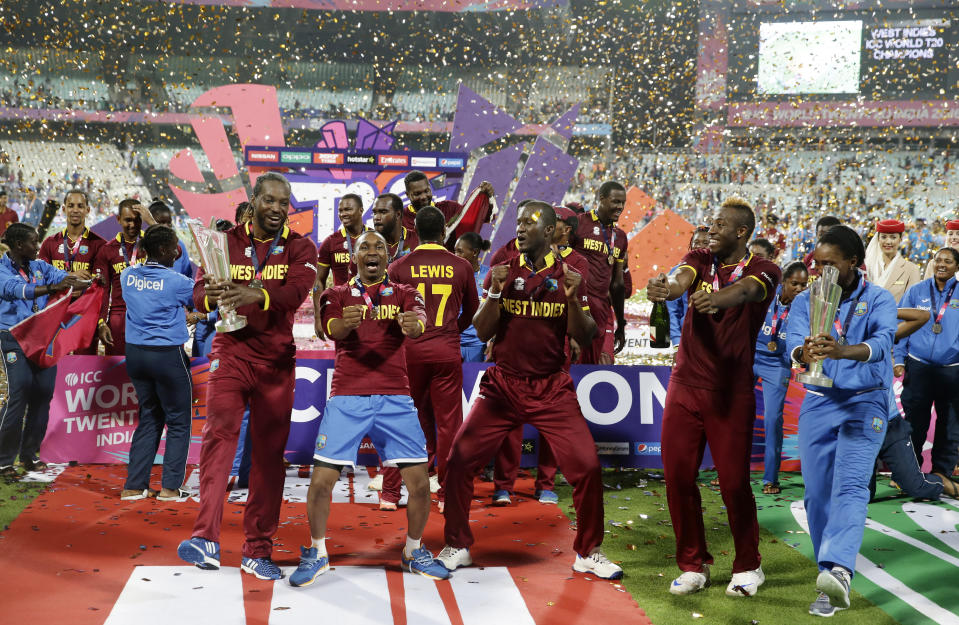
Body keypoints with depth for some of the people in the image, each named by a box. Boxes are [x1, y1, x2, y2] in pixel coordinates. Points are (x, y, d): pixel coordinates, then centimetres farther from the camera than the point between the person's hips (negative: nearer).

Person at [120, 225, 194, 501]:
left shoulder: (127, 275, 2)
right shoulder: (176, 281, -13)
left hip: (135, 353, 6)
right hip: (168, 355, -6)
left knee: (148, 418, 15)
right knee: (178, 421, 6)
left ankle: (134, 486, 13)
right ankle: (170, 487, 5)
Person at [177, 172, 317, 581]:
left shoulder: (300, 249, 3)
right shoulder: (226, 242, 6)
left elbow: (295, 292, -17)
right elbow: (199, 292, -4)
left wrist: (256, 294, -36)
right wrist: (214, 296, -29)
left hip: (276, 360, 1)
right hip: (232, 352, -1)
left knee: (270, 452, 4)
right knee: (219, 433, -19)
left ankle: (258, 550, 15)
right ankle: (207, 540, -24)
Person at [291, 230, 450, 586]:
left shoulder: (403, 293, 10)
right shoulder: (337, 295, 9)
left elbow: (419, 321, -13)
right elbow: (332, 330, -13)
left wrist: (413, 324, -39)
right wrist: (345, 322, -38)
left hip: (395, 397, 1)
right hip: (347, 397, -1)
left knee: (419, 483, -4)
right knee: (321, 480, -7)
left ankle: (414, 552, 20)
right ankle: (317, 554, 16)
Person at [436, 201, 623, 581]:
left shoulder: (568, 277, 1)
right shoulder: (502, 272, 3)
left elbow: (584, 339, -3)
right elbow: (482, 333, -1)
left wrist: (573, 300, -19)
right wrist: (496, 292, -15)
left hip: (552, 389, -1)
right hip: (503, 385, 1)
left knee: (586, 466, -9)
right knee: (460, 461, -5)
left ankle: (588, 553, 11)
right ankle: (457, 547, 13)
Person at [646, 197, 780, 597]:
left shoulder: (762, 271, -4)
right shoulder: (699, 260, 7)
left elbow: (746, 290, -28)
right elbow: (681, 278, -17)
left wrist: (716, 297, -51)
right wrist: (666, 288, -42)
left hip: (732, 393, -3)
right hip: (685, 385, 4)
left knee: (734, 482, -2)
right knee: (678, 477, 3)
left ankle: (747, 567, 19)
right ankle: (693, 565, 19)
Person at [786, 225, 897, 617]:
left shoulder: (878, 299, -5)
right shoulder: (805, 301, 3)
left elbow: (882, 341, -25)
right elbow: (793, 342, -15)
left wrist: (842, 351, -46)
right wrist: (805, 354, -41)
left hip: (865, 402, -3)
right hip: (818, 403, 3)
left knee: (850, 486, -20)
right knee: (817, 494, 2)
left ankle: (837, 569, -36)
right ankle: (831, 585, 14)